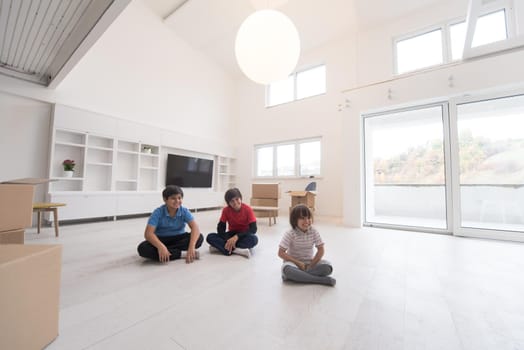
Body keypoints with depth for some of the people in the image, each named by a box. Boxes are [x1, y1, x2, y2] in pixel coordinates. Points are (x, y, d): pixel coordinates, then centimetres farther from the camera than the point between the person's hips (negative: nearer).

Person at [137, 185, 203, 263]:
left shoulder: (184, 211, -13)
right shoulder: (158, 212, -17)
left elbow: (195, 227, -26)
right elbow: (148, 233, -26)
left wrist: (191, 247, -42)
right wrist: (161, 247, -45)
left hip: (178, 239, 1)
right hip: (161, 240, 0)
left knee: (199, 237, -25)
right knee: (143, 249, -31)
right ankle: (183, 254, -28)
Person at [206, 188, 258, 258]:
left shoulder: (248, 209, -17)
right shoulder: (226, 210, -11)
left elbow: (253, 229, -22)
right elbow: (220, 228, -11)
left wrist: (237, 236, -33)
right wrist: (228, 240, -29)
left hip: (243, 235, -2)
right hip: (231, 234, 2)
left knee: (254, 239, -37)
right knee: (210, 237, -21)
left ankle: (220, 247, -29)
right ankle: (237, 250, -33)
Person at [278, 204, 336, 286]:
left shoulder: (313, 232, -6)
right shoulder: (290, 234, -14)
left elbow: (321, 250, -4)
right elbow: (281, 253, -14)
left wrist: (311, 265, -14)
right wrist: (298, 263, -19)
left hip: (309, 262, 3)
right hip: (294, 262, -2)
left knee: (327, 267, -23)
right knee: (287, 269, -37)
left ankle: (296, 276, -22)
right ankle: (322, 280, -28)